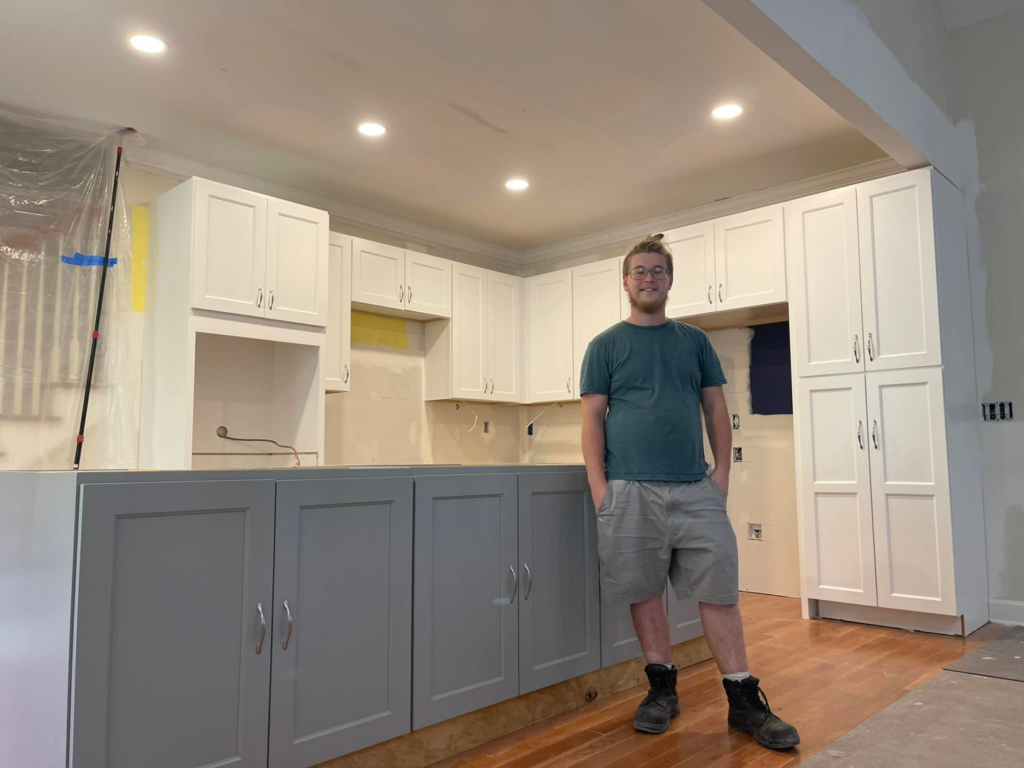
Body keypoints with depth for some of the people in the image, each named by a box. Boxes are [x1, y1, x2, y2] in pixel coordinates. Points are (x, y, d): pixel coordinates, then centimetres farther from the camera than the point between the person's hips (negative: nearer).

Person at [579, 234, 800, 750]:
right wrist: (598, 484, -8)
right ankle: (662, 690, 23)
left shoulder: (695, 341, 13)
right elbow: (593, 418, 1)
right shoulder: (605, 346, 5)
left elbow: (716, 409, 12)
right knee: (645, 591, 7)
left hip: (697, 489, 2)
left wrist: (722, 470, 1)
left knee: (719, 591, 3)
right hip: (631, 491, -1)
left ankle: (744, 700, 14)